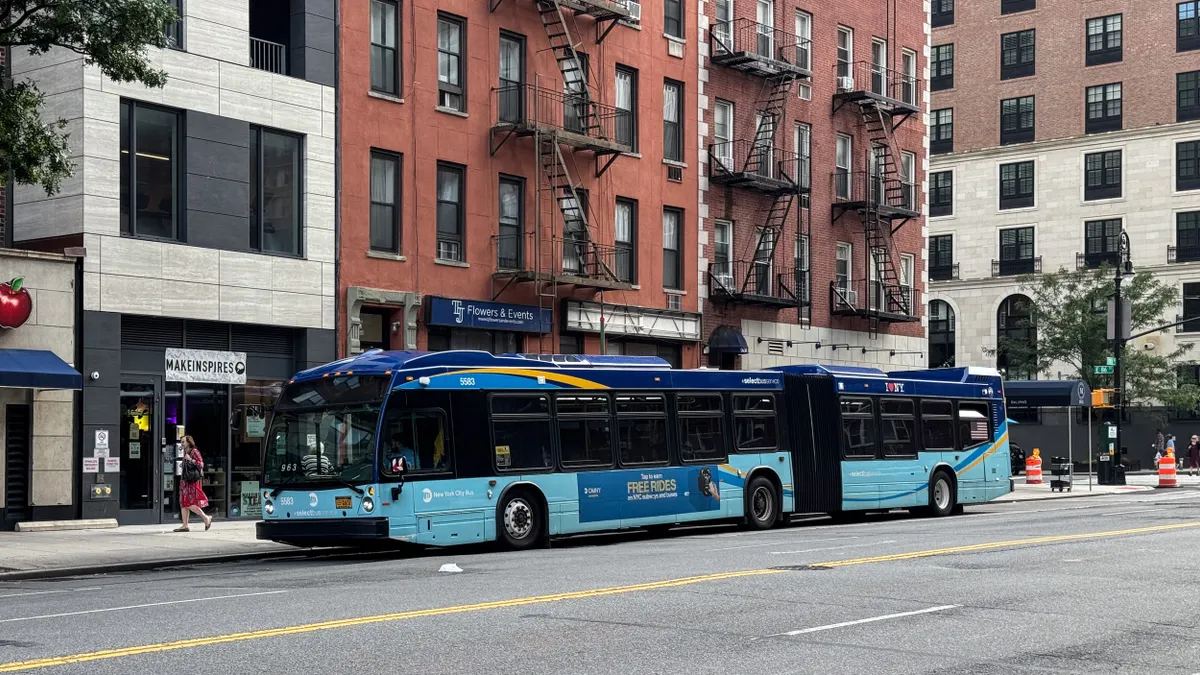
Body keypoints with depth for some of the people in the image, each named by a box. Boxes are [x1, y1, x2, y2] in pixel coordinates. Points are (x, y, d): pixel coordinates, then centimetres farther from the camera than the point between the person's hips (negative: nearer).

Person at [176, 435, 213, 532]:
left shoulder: (194, 451, -8)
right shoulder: (185, 452, 17)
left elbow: (201, 464, -15)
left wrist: (190, 459, -20)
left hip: (193, 482, -9)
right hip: (185, 481, 9)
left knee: (190, 504, -13)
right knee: (183, 503, 5)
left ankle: (206, 518, 1)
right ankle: (185, 525, 7)